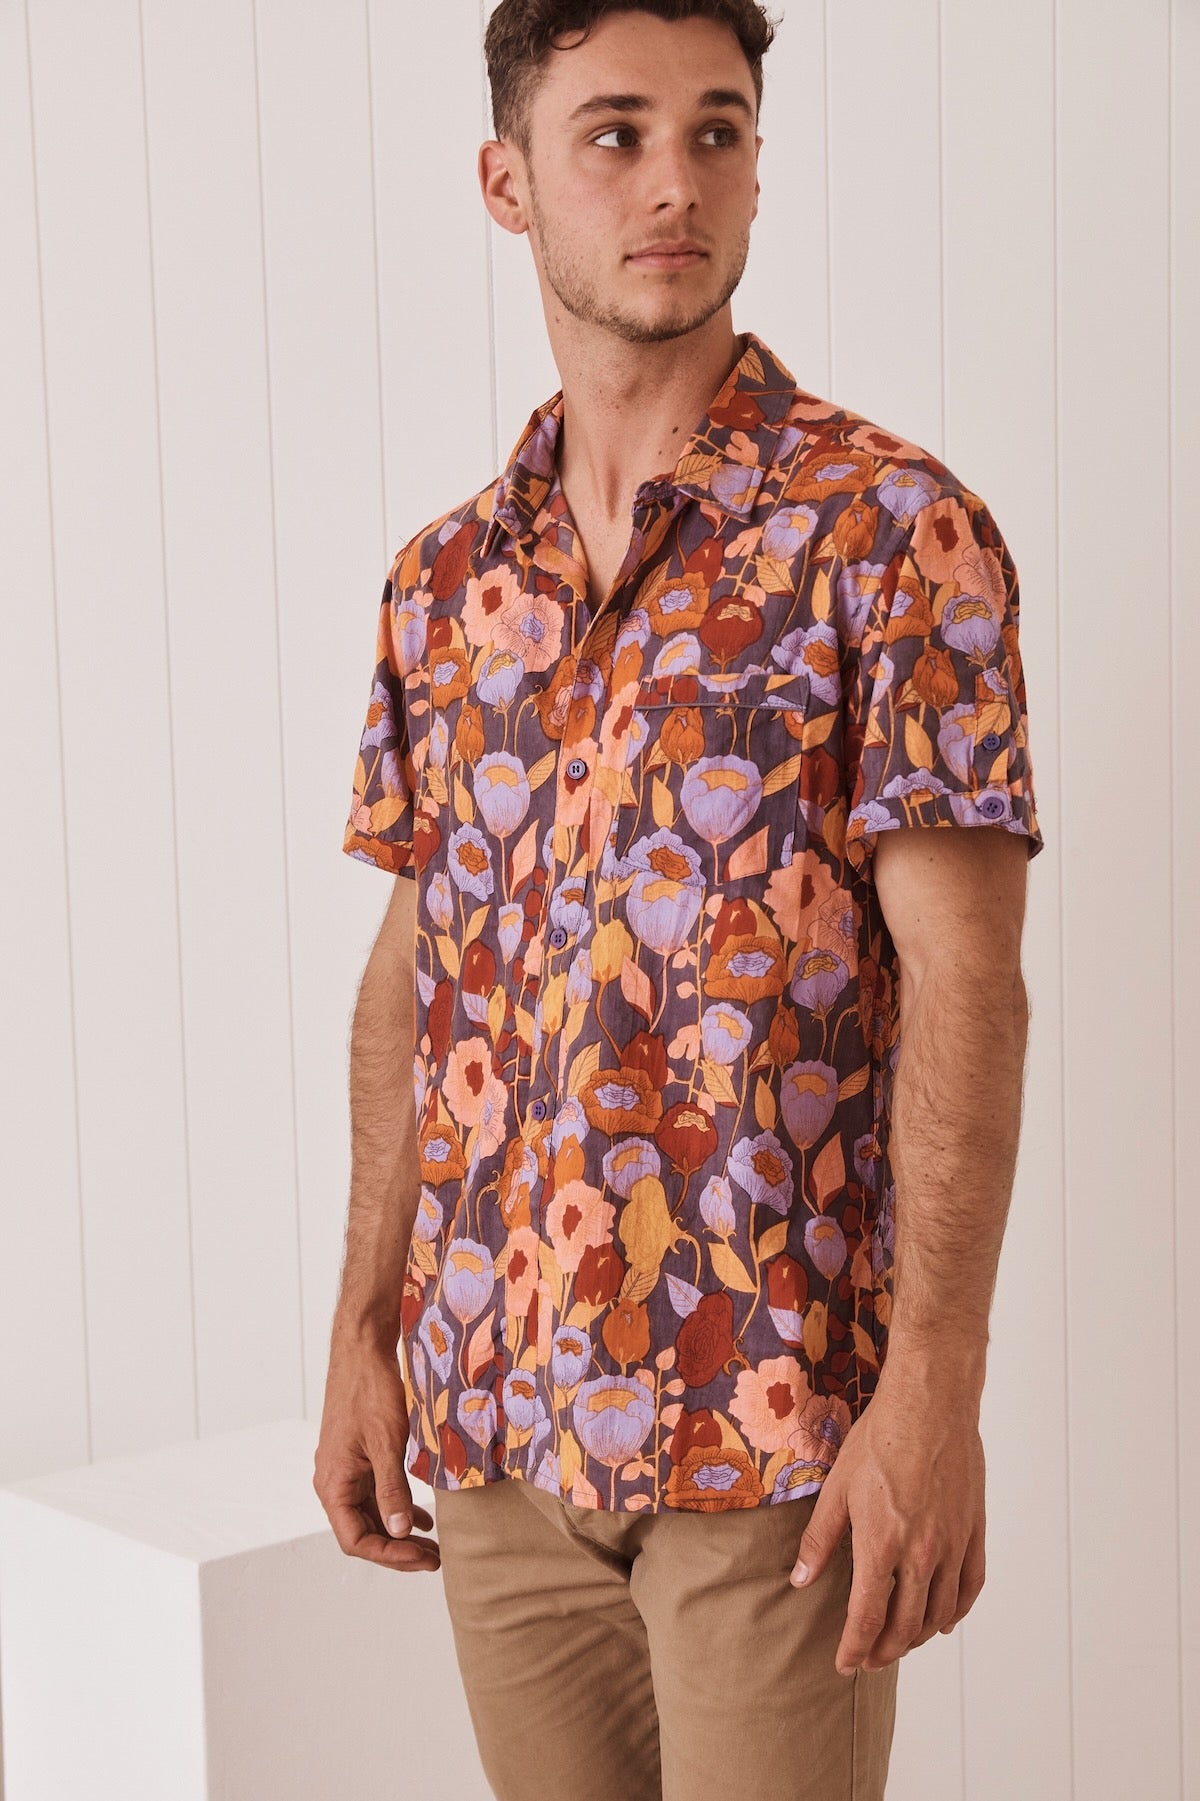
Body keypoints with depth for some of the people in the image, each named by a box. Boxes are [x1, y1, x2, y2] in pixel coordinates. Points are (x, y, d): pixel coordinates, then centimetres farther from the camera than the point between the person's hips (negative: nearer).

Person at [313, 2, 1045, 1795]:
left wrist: (935, 1383, -17)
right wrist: (363, 1330, 8)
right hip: (494, 1411, 5)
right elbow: (412, 971, 11)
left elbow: (963, 980, -12)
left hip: (774, 1427, -5)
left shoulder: (889, 526, -8)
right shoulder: (445, 576, 8)